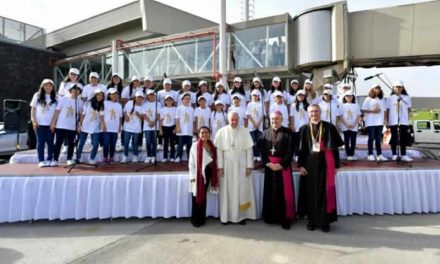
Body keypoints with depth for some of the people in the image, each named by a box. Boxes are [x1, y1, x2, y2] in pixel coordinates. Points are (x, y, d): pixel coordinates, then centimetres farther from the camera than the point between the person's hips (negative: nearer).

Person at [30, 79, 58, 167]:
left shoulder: (55, 97, 5)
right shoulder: (37, 95, 5)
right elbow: (33, 109, 5)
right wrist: (34, 121, -5)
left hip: (51, 123, 0)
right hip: (40, 123, 0)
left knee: (50, 142, 3)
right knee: (40, 142, 2)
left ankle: (49, 160, 9)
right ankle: (41, 160, 4)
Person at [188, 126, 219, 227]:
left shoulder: (212, 146, 7)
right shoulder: (195, 146, -7)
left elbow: (214, 160, 12)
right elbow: (191, 162, -6)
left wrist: (215, 173, 6)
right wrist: (193, 176, -11)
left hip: (208, 173, 4)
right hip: (198, 173, -4)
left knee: (203, 196, 12)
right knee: (197, 196, 1)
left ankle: (202, 218, 21)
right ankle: (195, 219, 12)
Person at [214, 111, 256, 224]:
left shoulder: (245, 131, -2)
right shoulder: (222, 132, -3)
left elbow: (249, 149, -1)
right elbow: (219, 150, -3)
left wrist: (249, 166, -5)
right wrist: (220, 167, -7)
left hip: (241, 166, 0)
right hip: (227, 166, 0)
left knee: (242, 191, 5)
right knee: (227, 191, 5)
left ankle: (241, 215, 15)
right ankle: (227, 216, 15)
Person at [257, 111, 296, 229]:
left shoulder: (287, 133, -2)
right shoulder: (265, 133, 9)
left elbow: (290, 151, -8)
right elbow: (262, 150, 3)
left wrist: (281, 164, -15)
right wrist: (267, 163, -10)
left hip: (283, 165, -3)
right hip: (269, 166, 3)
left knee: (284, 191, -1)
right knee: (271, 191, 9)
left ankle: (285, 218, 7)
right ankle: (271, 216, 20)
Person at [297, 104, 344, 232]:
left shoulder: (329, 127, 0)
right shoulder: (304, 129, 4)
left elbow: (335, 148, 1)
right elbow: (301, 149, 4)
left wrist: (336, 165, -2)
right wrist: (301, 165, -3)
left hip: (325, 162, -1)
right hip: (310, 163, 1)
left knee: (325, 191, 2)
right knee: (311, 191, 5)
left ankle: (324, 221, 12)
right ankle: (311, 220, 17)